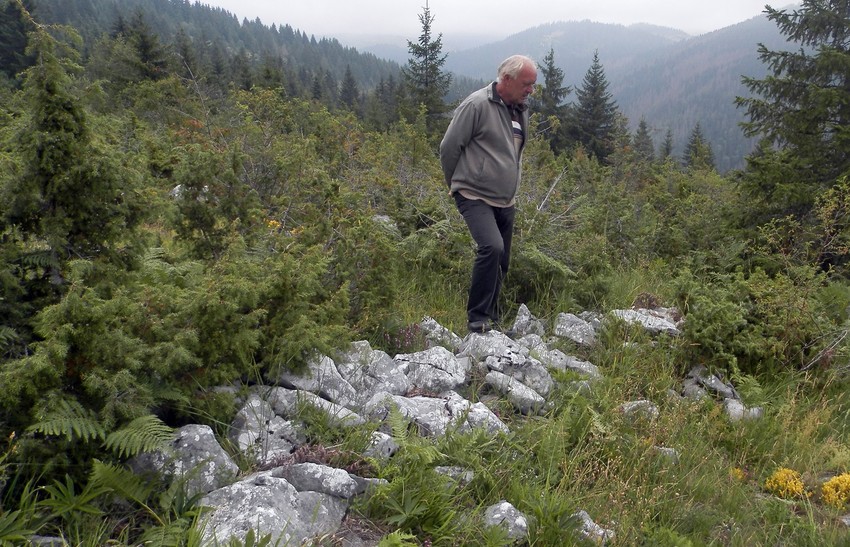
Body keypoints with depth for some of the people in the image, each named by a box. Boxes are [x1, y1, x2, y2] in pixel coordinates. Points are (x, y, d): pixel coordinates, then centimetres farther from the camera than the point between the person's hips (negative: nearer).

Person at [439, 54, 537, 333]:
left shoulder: (521, 110, 14)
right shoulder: (477, 105, -12)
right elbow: (448, 147, -9)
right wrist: (459, 185, 3)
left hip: (506, 201, 8)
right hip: (475, 196, -8)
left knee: (501, 261, 10)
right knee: (492, 247, -27)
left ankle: (491, 320, 24)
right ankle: (477, 318, -15)